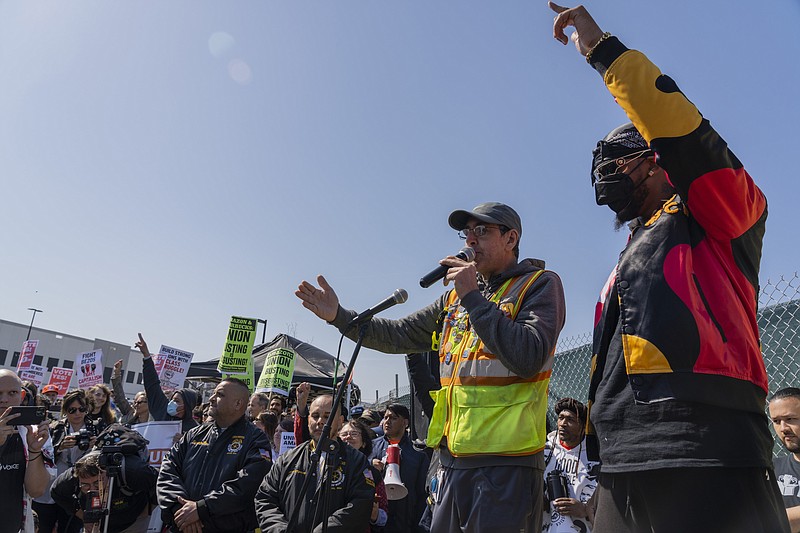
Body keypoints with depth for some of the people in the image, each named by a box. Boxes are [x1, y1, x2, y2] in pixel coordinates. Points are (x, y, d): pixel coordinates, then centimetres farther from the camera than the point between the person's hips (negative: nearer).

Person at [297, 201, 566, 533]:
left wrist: (473, 298, -18)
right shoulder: (456, 296, 15)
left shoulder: (540, 285, -4)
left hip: (506, 462, -6)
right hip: (453, 459, 7)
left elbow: (528, 359, -20)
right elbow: (400, 335, 17)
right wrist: (339, 316, 7)